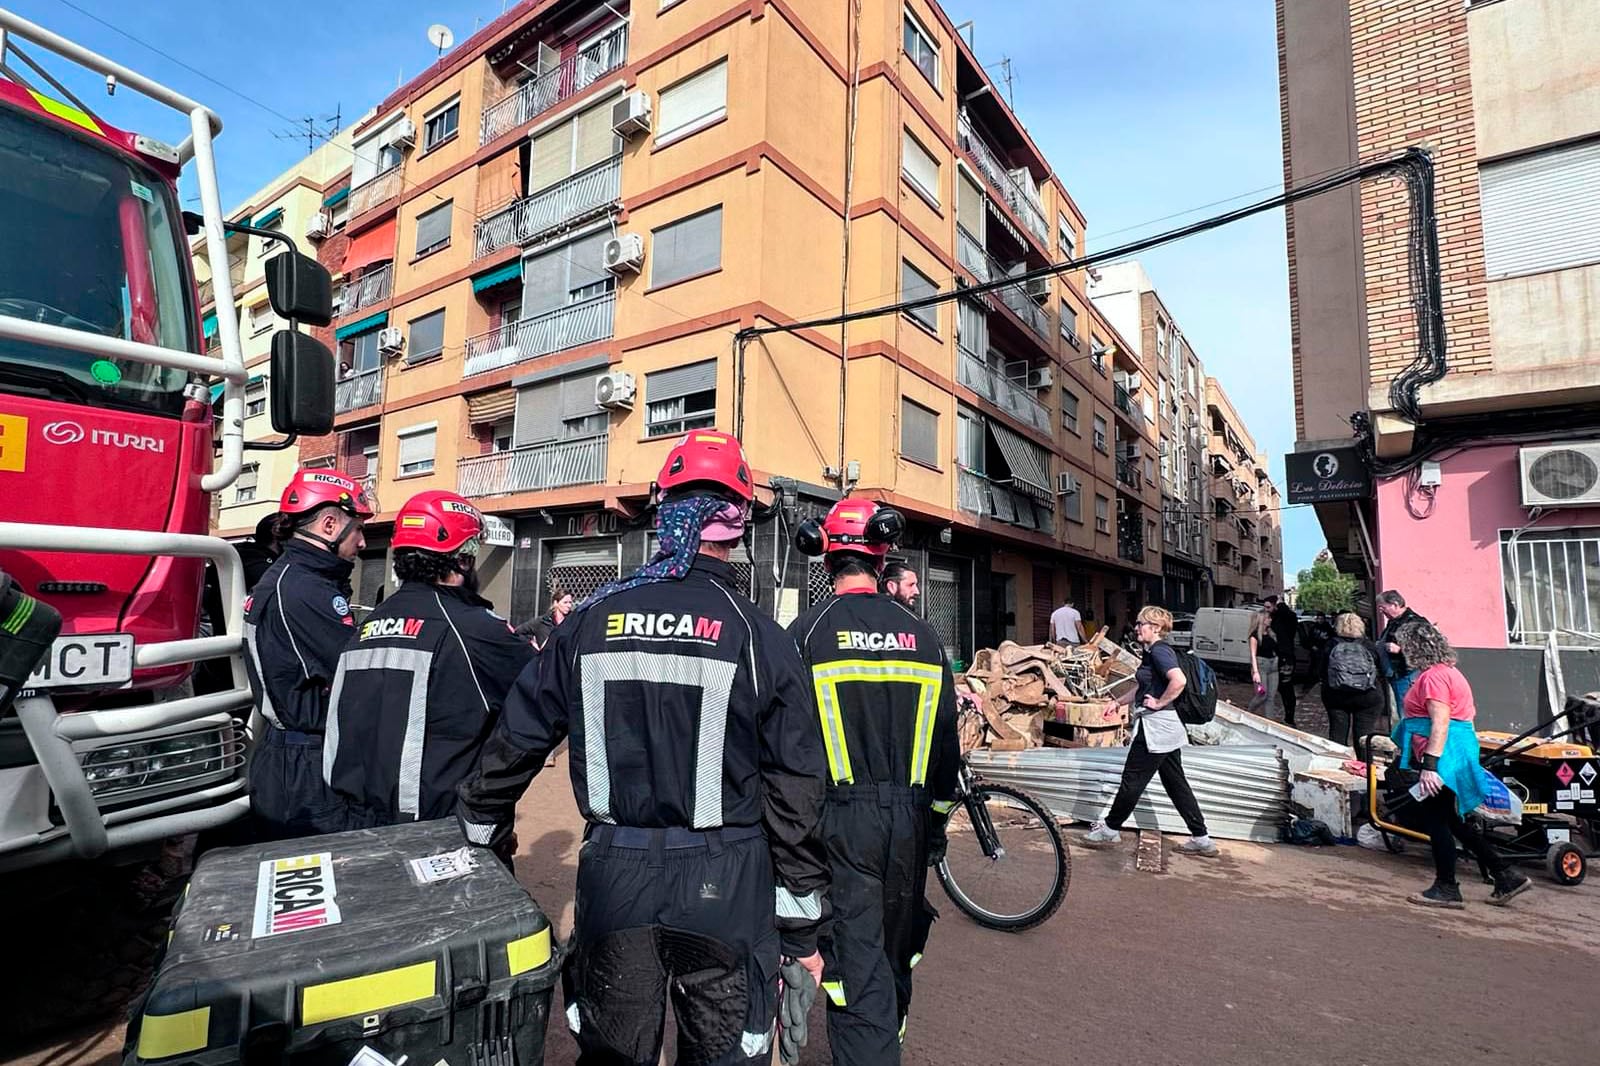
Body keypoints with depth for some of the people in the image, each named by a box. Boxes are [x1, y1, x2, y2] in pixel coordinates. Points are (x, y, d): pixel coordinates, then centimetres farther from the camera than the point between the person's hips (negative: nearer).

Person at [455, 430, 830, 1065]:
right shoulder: (759, 637, -11)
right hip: (721, 887, -2)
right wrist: (802, 929, 1)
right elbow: (795, 794, -9)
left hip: (613, 875, 3)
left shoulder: (592, 620, -4)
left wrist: (476, 840, 21)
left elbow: (513, 743, 4)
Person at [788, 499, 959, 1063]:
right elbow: (946, 735, 6)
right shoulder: (921, 634, 1)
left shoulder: (808, 630, -10)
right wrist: (937, 819, 17)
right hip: (909, 817, 5)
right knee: (897, 951, 24)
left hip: (841, 818, -4)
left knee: (856, 959, 3)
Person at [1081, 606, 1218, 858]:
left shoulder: (1159, 650, -16)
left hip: (1155, 727, -10)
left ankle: (1110, 830, 15)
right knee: (1176, 783, 14)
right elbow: (1143, 688, 25)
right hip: (1166, 728, 10)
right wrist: (1118, 702, 18)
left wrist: (1159, 703, -21)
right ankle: (1201, 840, 20)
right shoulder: (1153, 651, 14)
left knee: (1133, 779, 2)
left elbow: (1179, 680, -33)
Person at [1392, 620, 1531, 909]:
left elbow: (1440, 723, -24)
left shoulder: (1433, 676, -17)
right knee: (1452, 821, 17)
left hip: (1443, 756, -10)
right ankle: (1505, 876, 22)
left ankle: (1446, 889, 10)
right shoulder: (1447, 671, 16)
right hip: (1457, 753, 10)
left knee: (1437, 820, 0)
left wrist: (1430, 765, -26)